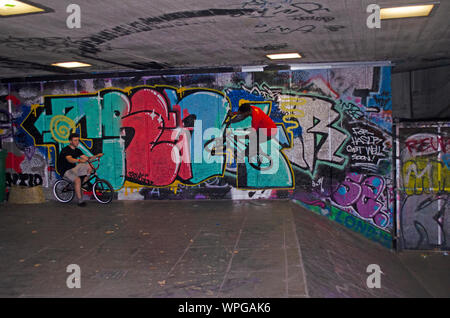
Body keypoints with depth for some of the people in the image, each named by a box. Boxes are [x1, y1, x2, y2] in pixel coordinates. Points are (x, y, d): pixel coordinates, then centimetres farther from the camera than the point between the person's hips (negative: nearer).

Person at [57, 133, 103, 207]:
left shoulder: (77, 150, 7)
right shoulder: (65, 150, -18)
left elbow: (86, 158, 4)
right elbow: (70, 159, -37)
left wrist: (96, 156, -11)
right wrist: (79, 160, -56)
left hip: (73, 168, 8)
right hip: (65, 171, -8)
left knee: (90, 166, -4)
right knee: (77, 180, -32)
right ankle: (80, 201, -26)